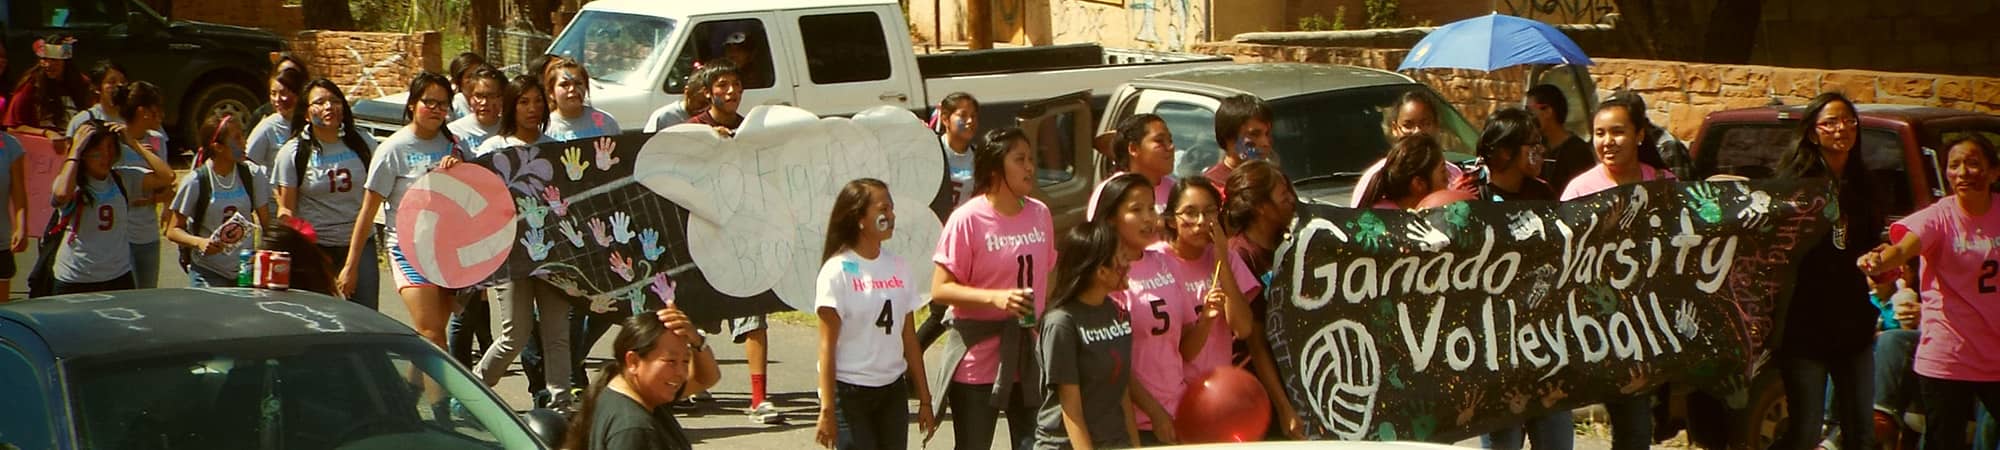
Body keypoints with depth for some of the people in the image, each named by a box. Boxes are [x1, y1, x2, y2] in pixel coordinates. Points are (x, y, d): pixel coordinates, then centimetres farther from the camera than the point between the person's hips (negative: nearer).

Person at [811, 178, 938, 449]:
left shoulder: (897, 267, 7)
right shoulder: (837, 271, -10)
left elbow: (909, 338, 11)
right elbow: (827, 346, -11)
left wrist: (924, 399, 12)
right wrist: (827, 409, -15)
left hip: (893, 390, 6)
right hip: (850, 393, -6)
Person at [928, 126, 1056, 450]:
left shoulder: (1040, 214, 5)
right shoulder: (967, 219, -13)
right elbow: (940, 289, -13)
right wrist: (994, 297, -25)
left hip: (1030, 355, 5)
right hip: (978, 359, -5)